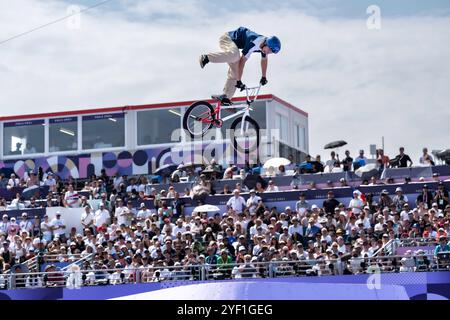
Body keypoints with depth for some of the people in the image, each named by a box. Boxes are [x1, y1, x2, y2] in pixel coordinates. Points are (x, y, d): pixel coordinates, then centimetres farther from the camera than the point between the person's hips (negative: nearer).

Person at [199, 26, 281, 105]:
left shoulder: (266, 44, -8)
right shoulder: (253, 44, -35)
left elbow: (264, 59, 12)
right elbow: (242, 61, -32)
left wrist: (263, 77, 21)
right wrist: (239, 81, -28)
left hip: (234, 43, 9)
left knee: (234, 72, 1)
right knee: (235, 55, -41)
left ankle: (226, 99, 2)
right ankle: (206, 58, -35)